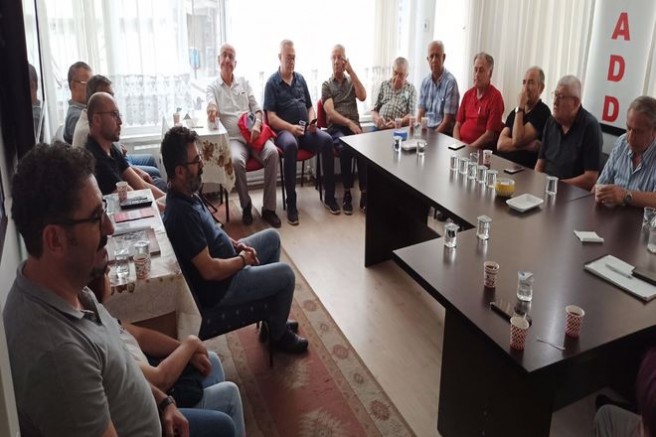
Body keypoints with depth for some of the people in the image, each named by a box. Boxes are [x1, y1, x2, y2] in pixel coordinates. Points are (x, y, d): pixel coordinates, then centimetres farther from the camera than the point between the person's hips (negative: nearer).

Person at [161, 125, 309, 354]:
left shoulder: (185, 194, -3)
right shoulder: (181, 213, -34)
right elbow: (210, 270, -32)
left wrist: (236, 244, 2)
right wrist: (243, 260, -15)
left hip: (223, 260, 10)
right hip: (217, 287, -10)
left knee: (272, 237, 18)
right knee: (286, 274, -5)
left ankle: (273, 315, 28)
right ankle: (278, 334, 22)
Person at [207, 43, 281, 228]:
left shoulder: (244, 83, 18)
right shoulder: (213, 87, 10)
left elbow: (256, 108, 14)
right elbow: (211, 105, -12)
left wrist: (257, 125, -8)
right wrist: (212, 108, -39)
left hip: (253, 134, 3)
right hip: (233, 138, -2)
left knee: (272, 152, -28)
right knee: (236, 160, -36)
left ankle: (268, 208, -21)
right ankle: (246, 206, -11)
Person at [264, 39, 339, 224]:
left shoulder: (300, 79, 18)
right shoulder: (272, 83, 3)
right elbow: (271, 118, -5)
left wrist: (312, 121, -2)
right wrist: (291, 127, -21)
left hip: (305, 130, 5)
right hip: (284, 130, -5)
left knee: (327, 140, -25)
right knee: (291, 145, -39)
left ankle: (329, 196, -17)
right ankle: (291, 204, -32)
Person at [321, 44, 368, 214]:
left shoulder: (352, 82, 20)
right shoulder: (326, 85, 12)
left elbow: (363, 97, -2)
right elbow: (330, 112, -3)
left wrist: (351, 72, -3)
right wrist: (349, 123, -18)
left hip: (354, 126, 2)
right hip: (336, 128, -2)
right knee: (345, 149, -35)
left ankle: (364, 194, -27)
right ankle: (347, 193, -24)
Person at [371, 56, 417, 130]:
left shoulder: (411, 89, 10)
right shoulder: (384, 85, 18)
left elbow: (411, 114, 0)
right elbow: (374, 109, 17)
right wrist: (377, 118, -6)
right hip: (380, 127, 2)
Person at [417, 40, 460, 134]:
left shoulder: (450, 82, -10)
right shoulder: (425, 81, 9)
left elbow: (447, 121, -12)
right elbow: (421, 113, 9)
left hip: (444, 134, -5)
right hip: (425, 130, 5)